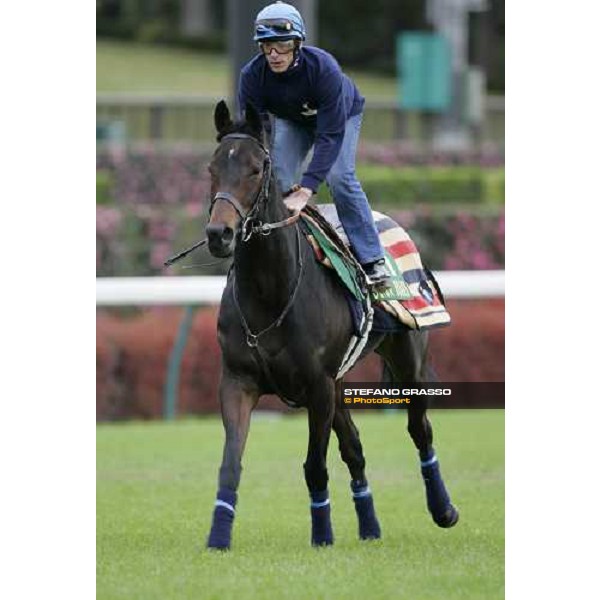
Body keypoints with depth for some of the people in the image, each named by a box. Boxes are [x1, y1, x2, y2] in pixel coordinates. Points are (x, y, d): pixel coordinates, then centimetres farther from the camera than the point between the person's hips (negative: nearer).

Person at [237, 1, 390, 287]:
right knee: (280, 179, -18)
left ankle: (372, 259, -16)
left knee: (339, 177, -22)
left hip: (341, 115, -3)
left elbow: (330, 136, -42)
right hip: (290, 120, 3)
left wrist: (306, 189, -50)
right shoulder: (252, 75, -32)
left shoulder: (324, 68, -42)